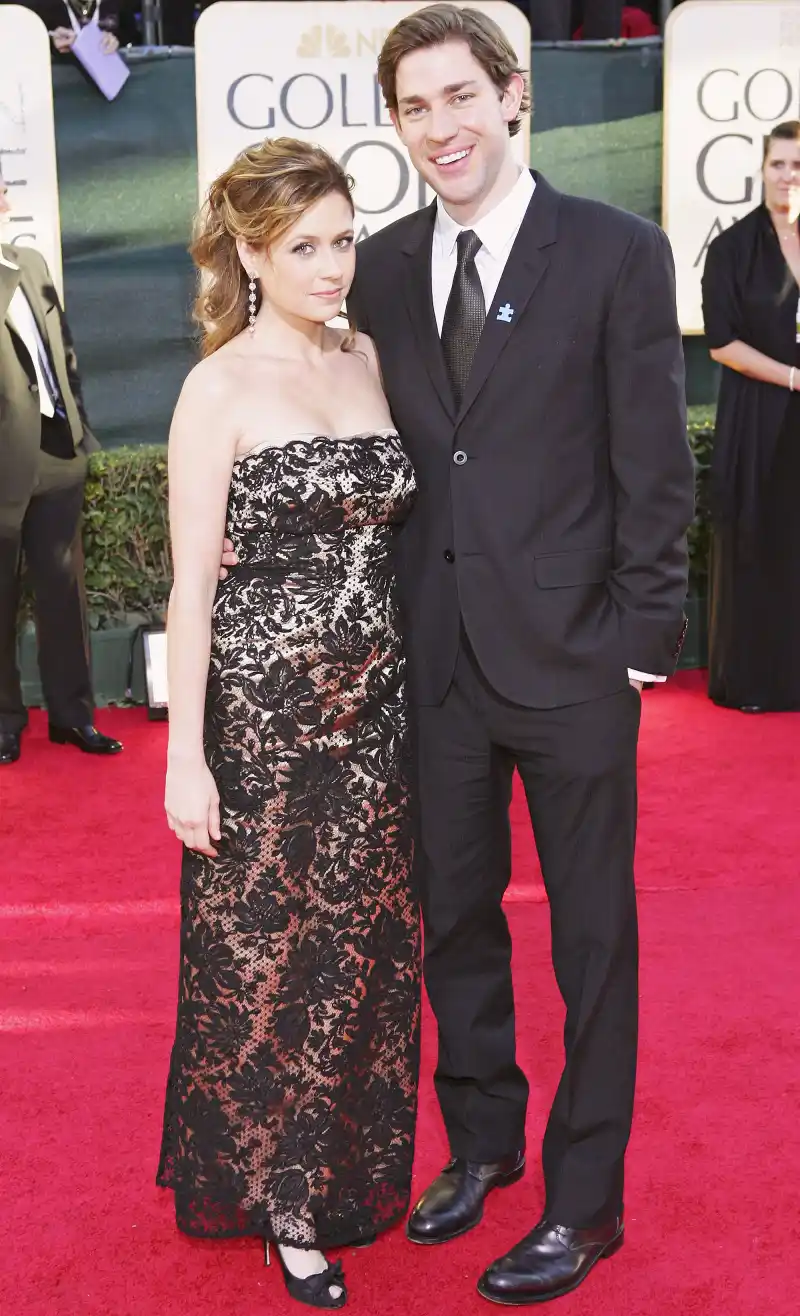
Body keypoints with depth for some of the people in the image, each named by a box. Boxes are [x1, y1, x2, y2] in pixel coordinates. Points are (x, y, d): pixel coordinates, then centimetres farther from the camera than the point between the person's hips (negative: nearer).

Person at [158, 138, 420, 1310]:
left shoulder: (371, 360, 7)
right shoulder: (221, 388, -9)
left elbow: (396, 535, 11)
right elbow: (192, 584, -10)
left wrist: (416, 686, 7)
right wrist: (186, 758, -13)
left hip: (377, 705, 5)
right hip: (264, 706, -5)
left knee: (369, 942, 14)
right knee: (268, 950, 8)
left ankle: (349, 1170, 35)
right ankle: (277, 1192, 28)